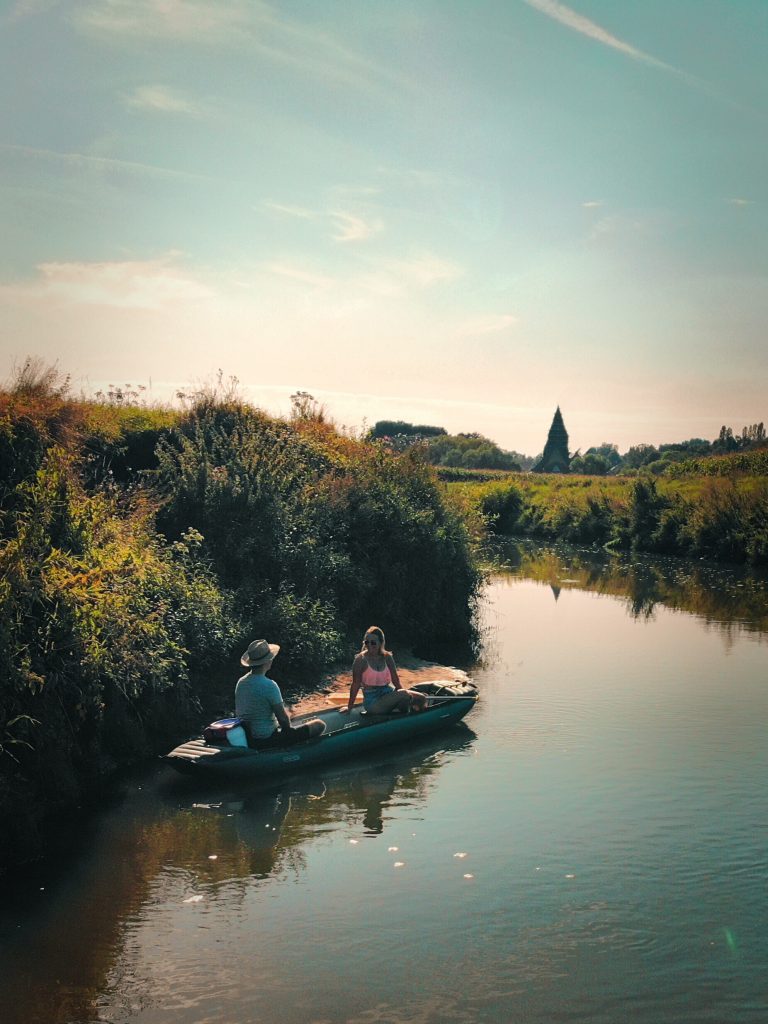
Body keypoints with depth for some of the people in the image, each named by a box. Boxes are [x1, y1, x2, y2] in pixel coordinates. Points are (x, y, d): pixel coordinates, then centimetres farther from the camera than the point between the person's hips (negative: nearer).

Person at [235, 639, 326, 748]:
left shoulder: (241, 682, 2)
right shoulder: (269, 685, -22)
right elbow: (283, 718, -18)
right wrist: (288, 729, 5)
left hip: (247, 739, 9)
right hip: (266, 740, -9)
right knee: (319, 725, -2)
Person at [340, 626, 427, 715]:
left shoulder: (387, 657, 3)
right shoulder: (361, 659, -10)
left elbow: (396, 680, 10)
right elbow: (356, 684, -6)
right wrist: (350, 706, -1)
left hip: (389, 693, 5)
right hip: (372, 701, -5)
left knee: (421, 698, -11)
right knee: (404, 695, -27)